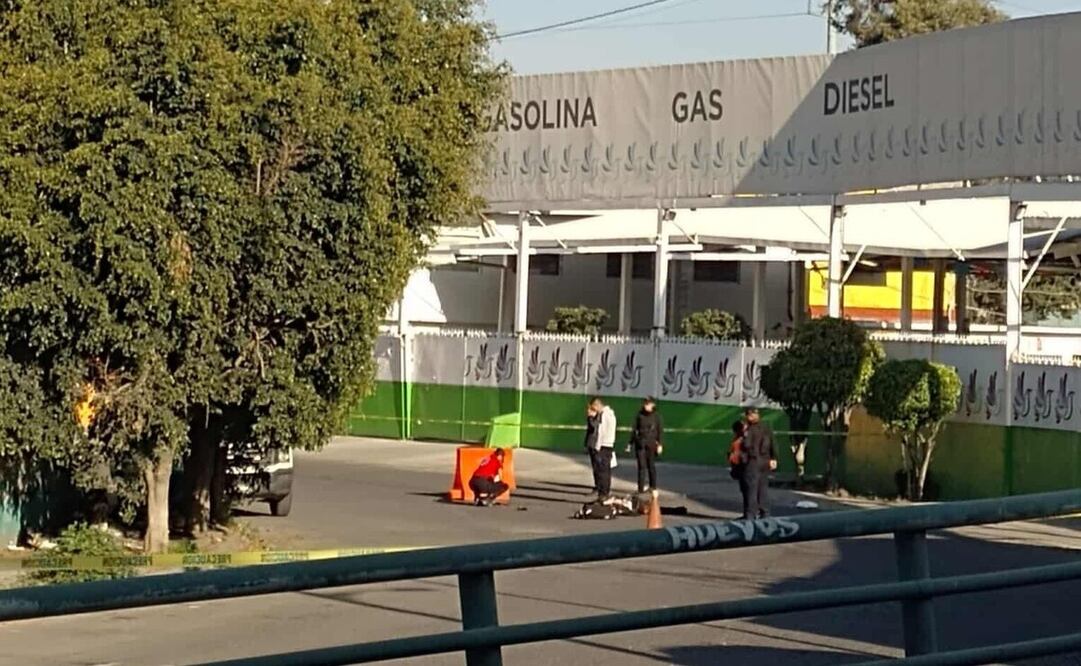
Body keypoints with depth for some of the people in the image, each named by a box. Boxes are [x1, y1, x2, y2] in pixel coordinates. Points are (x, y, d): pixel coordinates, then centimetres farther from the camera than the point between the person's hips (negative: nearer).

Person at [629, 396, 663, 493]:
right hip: (640, 443, 2)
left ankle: (653, 486, 16)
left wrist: (659, 444, -7)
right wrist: (631, 443, 10)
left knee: (651, 465, 5)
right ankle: (641, 487, 3)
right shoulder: (640, 415, 6)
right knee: (641, 466, 0)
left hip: (651, 444, -2)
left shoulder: (656, 415, 0)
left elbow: (660, 430, 0)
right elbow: (635, 429, 11)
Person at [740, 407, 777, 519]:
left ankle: (750, 514, -5)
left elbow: (746, 445, -20)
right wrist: (773, 459, 17)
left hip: (752, 462, -7)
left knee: (751, 489, -3)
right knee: (763, 488, 13)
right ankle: (765, 513, 15)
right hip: (765, 462, 7)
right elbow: (773, 444, 11)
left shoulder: (750, 430, -13)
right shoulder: (766, 428, 8)